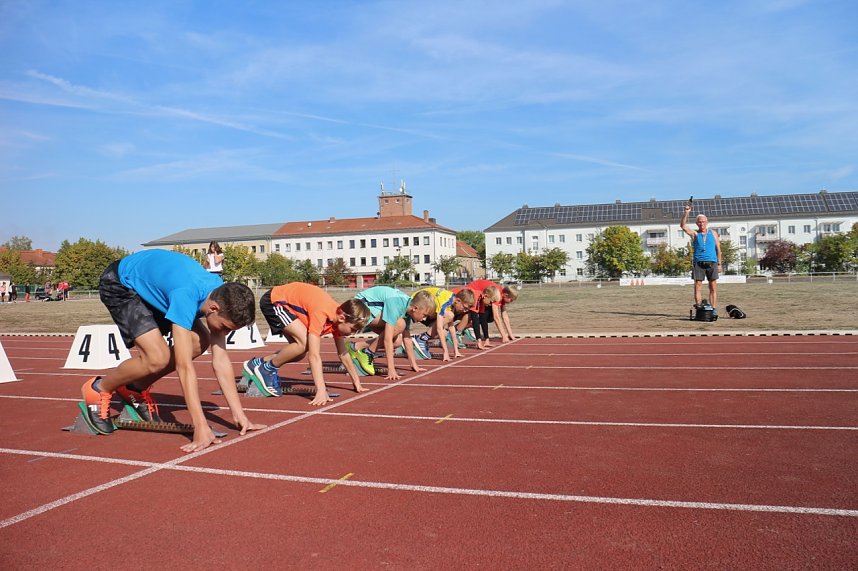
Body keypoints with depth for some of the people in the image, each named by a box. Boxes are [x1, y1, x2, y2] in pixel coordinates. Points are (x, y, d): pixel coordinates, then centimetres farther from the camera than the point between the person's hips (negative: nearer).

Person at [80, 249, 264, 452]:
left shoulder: (221, 295, -19)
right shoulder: (186, 296, -40)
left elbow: (220, 359, -16)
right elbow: (185, 367, -42)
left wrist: (239, 414, -19)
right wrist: (201, 427, -44)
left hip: (151, 283, 7)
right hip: (119, 285, -7)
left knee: (200, 342, -7)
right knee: (158, 358, -24)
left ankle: (136, 388, 11)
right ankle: (99, 389, 5)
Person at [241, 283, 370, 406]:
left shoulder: (339, 317, -10)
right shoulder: (321, 313, -35)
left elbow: (343, 354, 3)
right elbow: (314, 355, -39)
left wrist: (357, 383, 6)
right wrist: (321, 391, -43)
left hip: (288, 302, 9)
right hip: (273, 301, -8)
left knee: (299, 352, 6)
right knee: (304, 342, -25)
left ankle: (258, 363, 20)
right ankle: (267, 369, -5)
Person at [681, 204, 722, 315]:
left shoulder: (713, 233, 13)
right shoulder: (694, 234, 9)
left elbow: (718, 249, 13)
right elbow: (683, 226, -7)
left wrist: (719, 263, 7)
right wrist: (686, 212, -15)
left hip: (712, 263, 1)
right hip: (698, 263, -1)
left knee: (713, 287, 0)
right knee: (698, 286, -6)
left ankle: (713, 309, 2)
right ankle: (699, 307, -5)